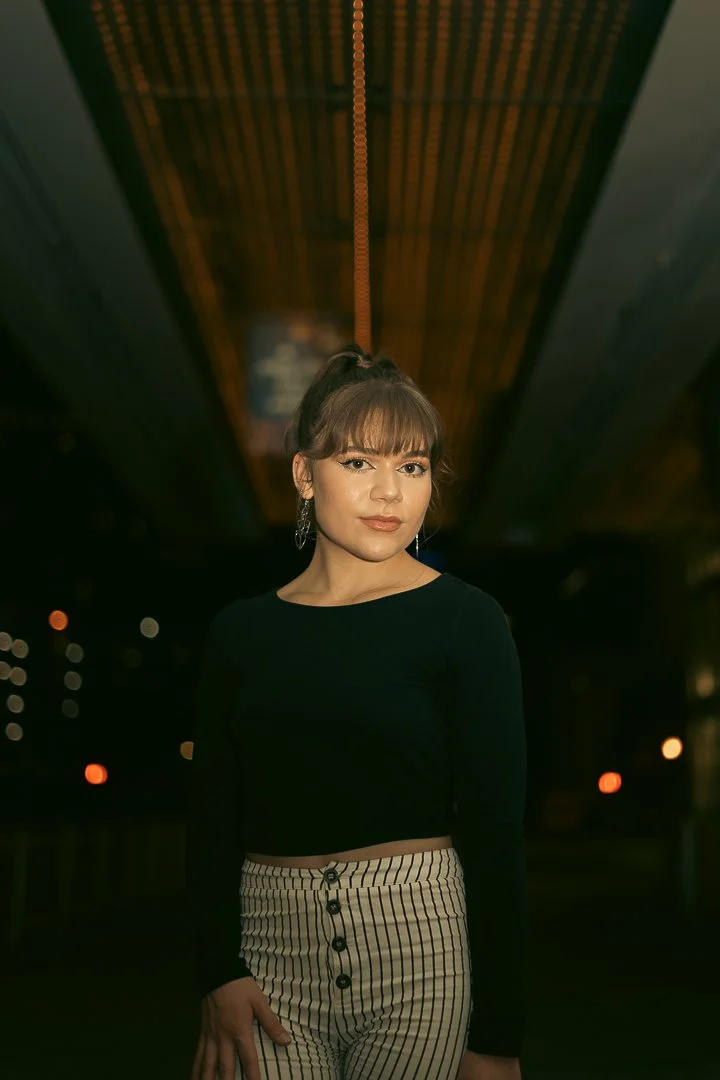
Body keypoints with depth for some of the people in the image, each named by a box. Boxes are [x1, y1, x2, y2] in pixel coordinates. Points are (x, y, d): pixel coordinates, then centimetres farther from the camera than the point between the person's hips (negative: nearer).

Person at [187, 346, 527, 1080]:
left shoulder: (465, 622, -3)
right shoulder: (242, 633, 6)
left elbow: (495, 833, -5)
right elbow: (213, 823, 7)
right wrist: (219, 974, -7)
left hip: (417, 944, -2)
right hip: (274, 945, 2)